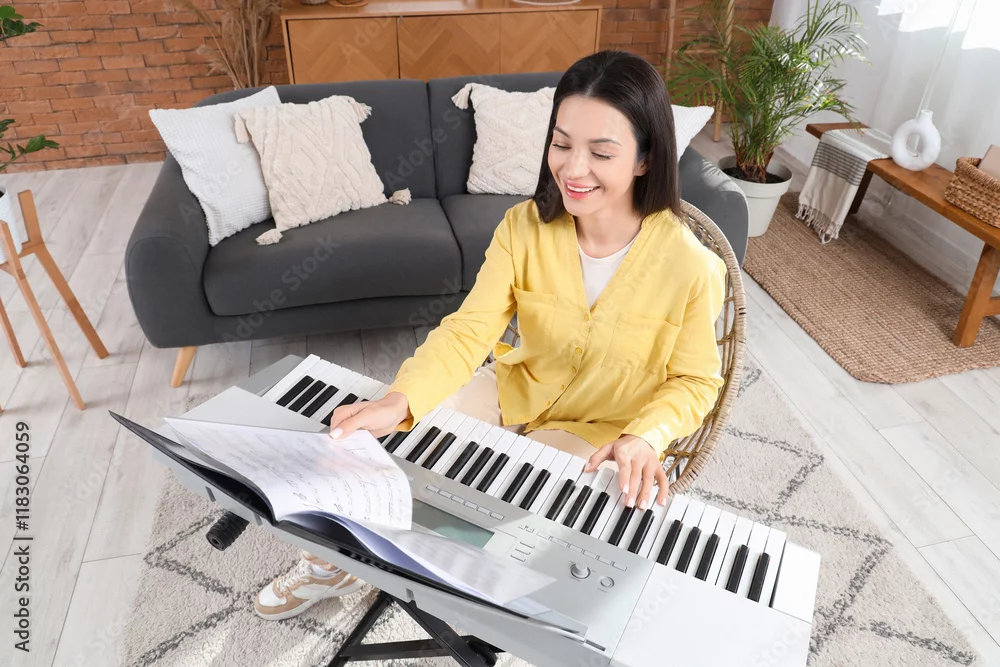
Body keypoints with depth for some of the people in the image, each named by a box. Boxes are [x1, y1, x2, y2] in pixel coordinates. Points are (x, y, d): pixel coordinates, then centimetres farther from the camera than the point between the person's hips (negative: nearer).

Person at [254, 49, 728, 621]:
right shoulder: (526, 226, -16)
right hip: (515, 391, 3)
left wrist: (644, 437, -30)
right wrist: (400, 402, -39)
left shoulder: (692, 268, -23)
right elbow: (468, 330, -22)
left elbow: (695, 381, -10)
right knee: (374, 425, -7)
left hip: (601, 434, -3)